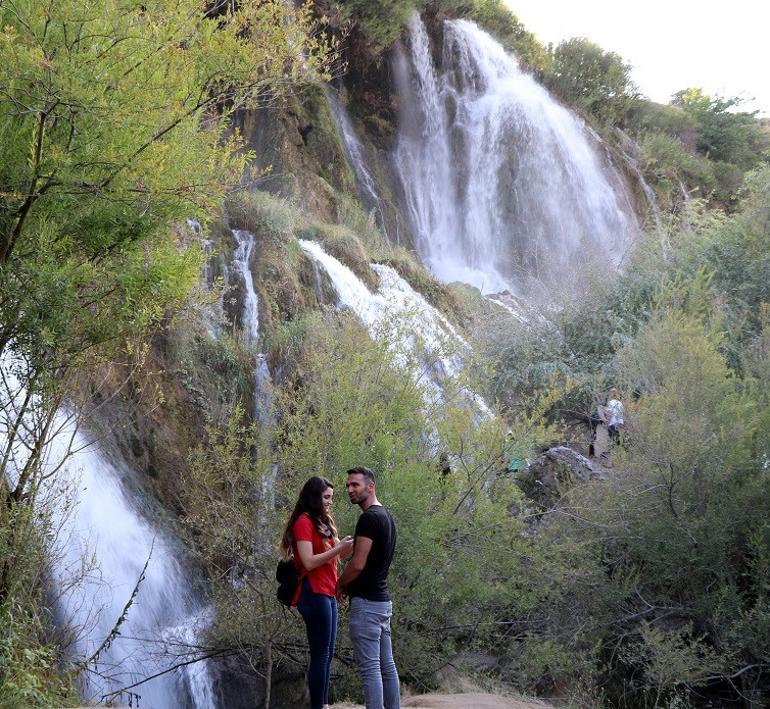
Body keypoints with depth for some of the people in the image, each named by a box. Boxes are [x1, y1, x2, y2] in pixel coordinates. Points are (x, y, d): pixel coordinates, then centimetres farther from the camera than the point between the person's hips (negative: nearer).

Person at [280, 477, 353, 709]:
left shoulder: (323, 522, 18)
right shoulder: (304, 522, -10)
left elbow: (335, 555, 15)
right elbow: (309, 562, -18)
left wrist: (349, 546, -3)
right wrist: (339, 548, -18)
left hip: (328, 594, 9)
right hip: (315, 594, -9)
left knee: (327, 654, 9)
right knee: (320, 655, -8)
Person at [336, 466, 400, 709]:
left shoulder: (369, 518, -16)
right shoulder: (387, 516, 14)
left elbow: (358, 564, -19)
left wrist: (340, 584, -1)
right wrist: (350, 585, 15)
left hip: (366, 602, -10)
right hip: (383, 600, 10)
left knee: (370, 667, -8)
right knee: (387, 665, 11)